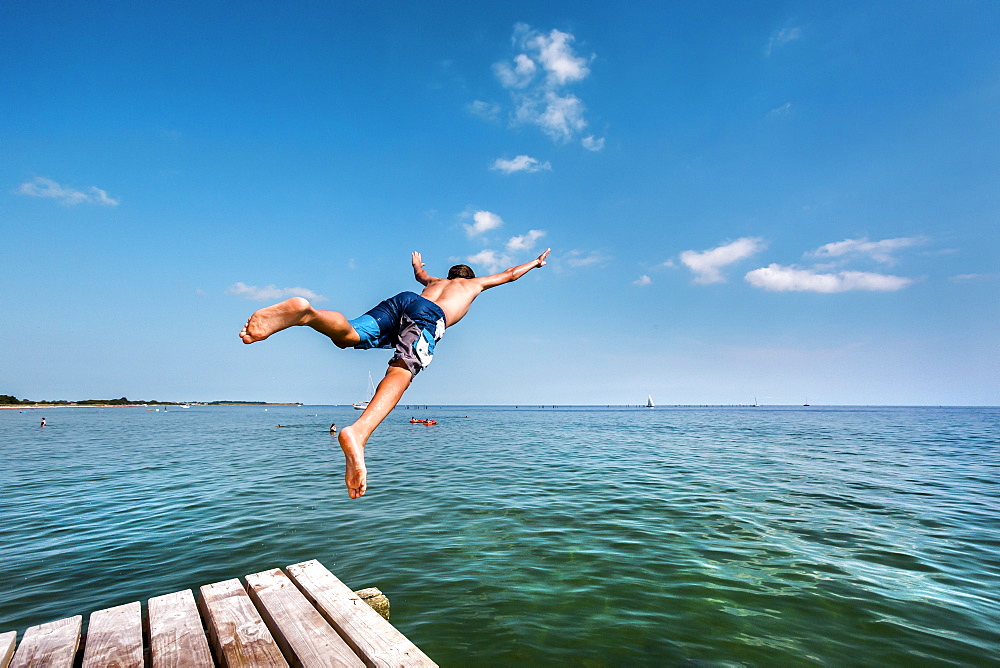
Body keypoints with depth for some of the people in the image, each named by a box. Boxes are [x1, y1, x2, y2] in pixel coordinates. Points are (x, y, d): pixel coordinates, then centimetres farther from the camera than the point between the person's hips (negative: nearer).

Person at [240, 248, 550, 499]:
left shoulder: (436, 281, 49)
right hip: (429, 315, -5)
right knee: (402, 370, -30)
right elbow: (510, 274, 55)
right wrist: (536, 262, 74)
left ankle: (305, 312, -52)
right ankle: (358, 433, -57)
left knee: (347, 334, -18)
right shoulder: (475, 283, 41)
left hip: (402, 299, 5)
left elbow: (420, 275, 73)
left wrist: (417, 266, 95)